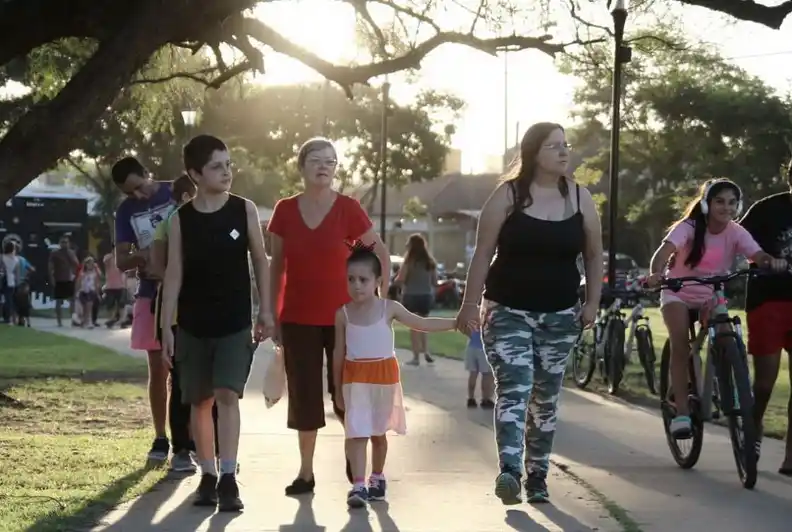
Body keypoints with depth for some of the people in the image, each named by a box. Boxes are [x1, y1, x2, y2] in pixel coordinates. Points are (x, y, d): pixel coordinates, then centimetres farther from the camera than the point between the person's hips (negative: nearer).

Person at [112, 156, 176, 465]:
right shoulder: (127, 211, 4)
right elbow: (121, 261, 2)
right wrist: (143, 257, -19)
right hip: (152, 296, 2)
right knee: (158, 370, 5)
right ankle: (161, 439, 12)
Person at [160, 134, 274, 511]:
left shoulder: (245, 210, -2)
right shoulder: (181, 219, -2)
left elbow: (260, 261, 5)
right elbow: (174, 274, -1)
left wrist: (266, 311, 2)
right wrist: (166, 327, -5)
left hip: (235, 324, -1)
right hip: (193, 325, 1)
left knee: (227, 395, -11)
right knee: (200, 400, 6)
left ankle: (229, 479, -12)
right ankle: (208, 475, 17)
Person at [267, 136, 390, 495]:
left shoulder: (348, 208, -6)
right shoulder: (285, 210, 1)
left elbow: (381, 254, 2)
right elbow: (276, 266, 6)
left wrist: (381, 300, -2)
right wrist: (272, 314, 4)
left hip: (342, 316, -2)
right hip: (297, 318, 2)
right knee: (304, 395, 4)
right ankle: (306, 472, 11)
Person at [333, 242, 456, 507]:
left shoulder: (389, 308, -4)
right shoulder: (343, 314, -2)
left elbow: (422, 323, 0)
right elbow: (339, 352, 4)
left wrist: (456, 322, -7)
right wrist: (338, 389, 6)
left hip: (384, 376, 1)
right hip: (355, 378, -1)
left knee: (378, 432, 13)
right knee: (357, 432, -10)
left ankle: (377, 478, 30)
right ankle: (358, 485, -14)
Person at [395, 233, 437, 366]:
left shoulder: (409, 260, -11)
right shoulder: (430, 261, 5)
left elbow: (401, 279, -15)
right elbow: (435, 282, 9)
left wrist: (396, 278, 6)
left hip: (411, 296, -5)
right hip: (426, 296, 5)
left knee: (414, 326, 0)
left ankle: (416, 357, -2)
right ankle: (426, 352, 9)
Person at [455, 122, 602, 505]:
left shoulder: (580, 198, 4)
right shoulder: (508, 195, -6)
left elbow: (594, 255, 11)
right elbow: (483, 253, -6)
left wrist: (592, 303, 4)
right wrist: (470, 304, -10)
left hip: (559, 315, 4)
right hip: (508, 312, -3)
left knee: (546, 397, 9)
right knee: (513, 389, -17)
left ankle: (537, 475, 18)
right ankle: (509, 470, -27)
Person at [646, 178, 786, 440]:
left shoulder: (736, 233, -12)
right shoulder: (689, 227, -19)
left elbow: (756, 254, -29)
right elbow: (666, 249, -36)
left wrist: (772, 261, -54)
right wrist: (656, 273, -58)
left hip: (712, 297, 3)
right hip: (679, 294, -3)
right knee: (680, 344, -23)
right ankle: (681, 412, -22)